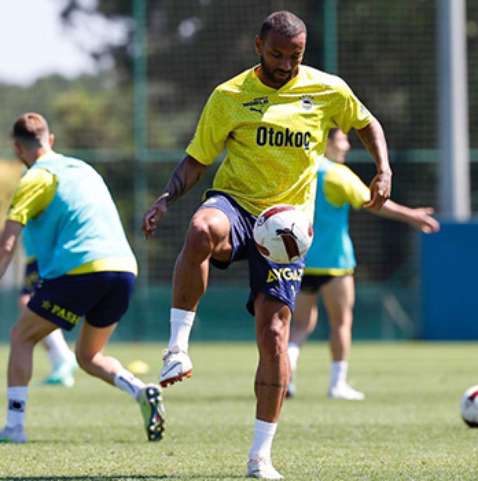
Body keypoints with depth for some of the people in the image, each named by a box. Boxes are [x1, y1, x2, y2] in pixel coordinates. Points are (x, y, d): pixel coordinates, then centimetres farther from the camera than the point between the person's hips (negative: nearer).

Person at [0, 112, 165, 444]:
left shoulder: (37, 178, 2)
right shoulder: (82, 169, 25)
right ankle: (142, 392, -5)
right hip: (124, 267, 7)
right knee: (89, 356, 21)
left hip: (81, 269, -7)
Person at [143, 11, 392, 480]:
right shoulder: (230, 96, 1)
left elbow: (367, 124, 23)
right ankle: (177, 347, -30)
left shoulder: (328, 90, 6)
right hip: (235, 203, -1)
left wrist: (383, 170, 6)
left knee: (273, 334, -7)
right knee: (201, 229, -41)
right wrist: (166, 198, -11)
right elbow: (197, 159, 6)